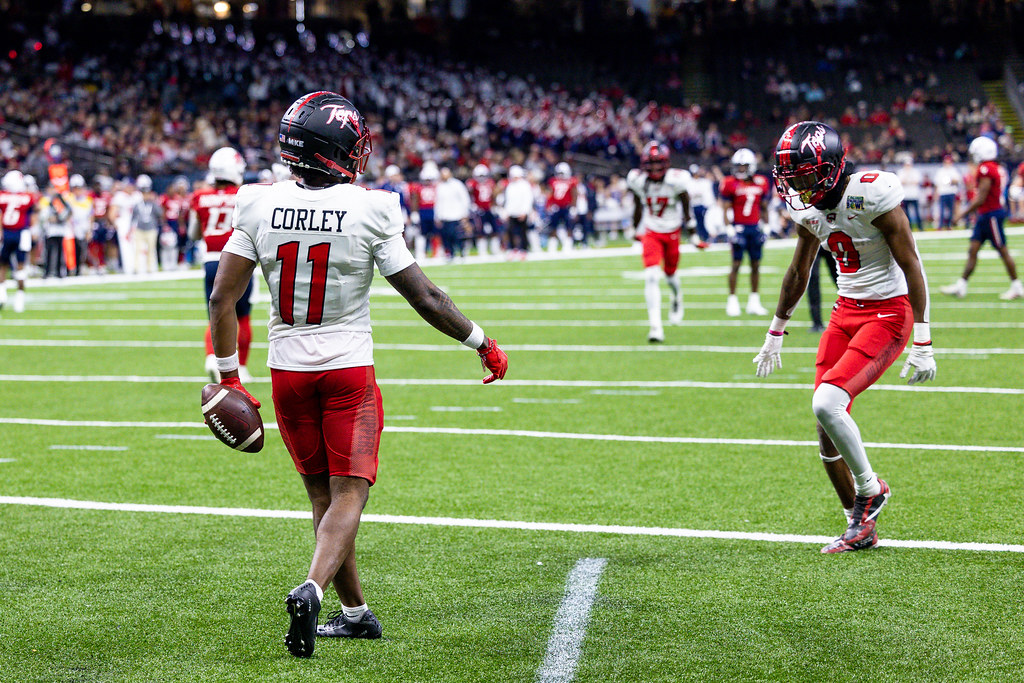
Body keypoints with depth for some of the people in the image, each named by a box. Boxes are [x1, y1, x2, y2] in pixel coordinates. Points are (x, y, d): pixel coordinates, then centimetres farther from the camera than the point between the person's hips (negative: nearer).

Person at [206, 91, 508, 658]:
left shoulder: (259, 207, -5)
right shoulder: (369, 212, -13)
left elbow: (222, 299, -4)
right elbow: (425, 298, -8)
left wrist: (229, 376, 7)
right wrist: (482, 343, 6)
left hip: (288, 369, 3)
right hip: (349, 371, -3)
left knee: (322, 494, 16)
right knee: (348, 494, 0)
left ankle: (355, 611, 23)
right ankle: (312, 589, -24)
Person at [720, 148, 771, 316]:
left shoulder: (761, 183, 7)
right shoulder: (730, 184, -5)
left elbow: (763, 207, 15)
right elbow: (725, 209, -5)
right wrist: (729, 228, -12)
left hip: (755, 228, 4)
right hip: (739, 228, -4)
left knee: (756, 264, 7)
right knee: (736, 263, -3)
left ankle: (754, 302, 13)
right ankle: (732, 300, 4)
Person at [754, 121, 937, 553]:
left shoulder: (872, 196, -20)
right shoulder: (810, 208, 2)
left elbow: (912, 268, -17)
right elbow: (798, 273, 18)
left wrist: (921, 345, -18)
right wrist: (775, 334, 26)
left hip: (889, 312, -7)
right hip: (847, 311, 7)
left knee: (827, 404, -22)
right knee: (827, 426, 1)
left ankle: (869, 489, 2)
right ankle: (860, 528, 16)